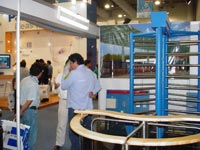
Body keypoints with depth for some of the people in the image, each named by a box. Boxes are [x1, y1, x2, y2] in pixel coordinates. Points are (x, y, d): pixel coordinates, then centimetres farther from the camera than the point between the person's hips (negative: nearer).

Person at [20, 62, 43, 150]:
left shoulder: (24, 80, 3)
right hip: (30, 110, -9)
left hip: (23, 109, 9)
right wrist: (21, 112, -15)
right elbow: (29, 101, -24)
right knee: (32, 133, 7)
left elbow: (21, 95, 10)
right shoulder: (34, 85, -23)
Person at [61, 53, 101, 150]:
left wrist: (65, 73, 5)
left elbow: (63, 86, -3)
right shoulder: (91, 72, 8)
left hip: (75, 108, -6)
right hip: (88, 107, 6)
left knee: (74, 133, 4)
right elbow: (97, 86, 18)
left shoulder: (74, 73, -14)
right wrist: (92, 92, 4)